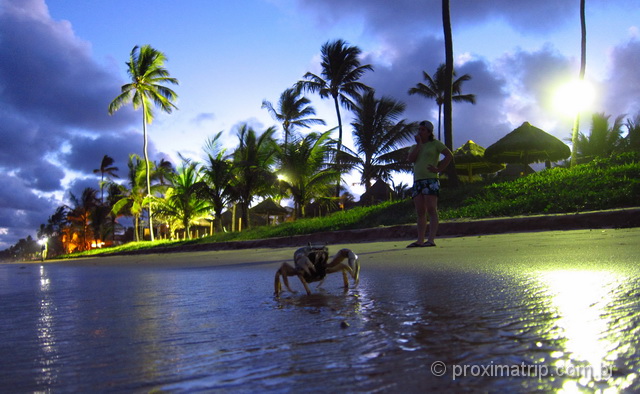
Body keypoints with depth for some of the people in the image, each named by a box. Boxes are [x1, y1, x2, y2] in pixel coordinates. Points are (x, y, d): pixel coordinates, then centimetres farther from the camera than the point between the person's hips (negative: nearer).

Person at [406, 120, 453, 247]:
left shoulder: (435, 143, 8)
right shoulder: (414, 147, 21)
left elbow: (449, 155, -2)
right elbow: (410, 159, 1)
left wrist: (439, 169, -9)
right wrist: (419, 144, 3)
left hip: (430, 180, -6)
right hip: (417, 181, 6)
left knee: (431, 210, -13)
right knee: (420, 212, 0)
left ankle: (431, 240, -19)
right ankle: (420, 240, -2)